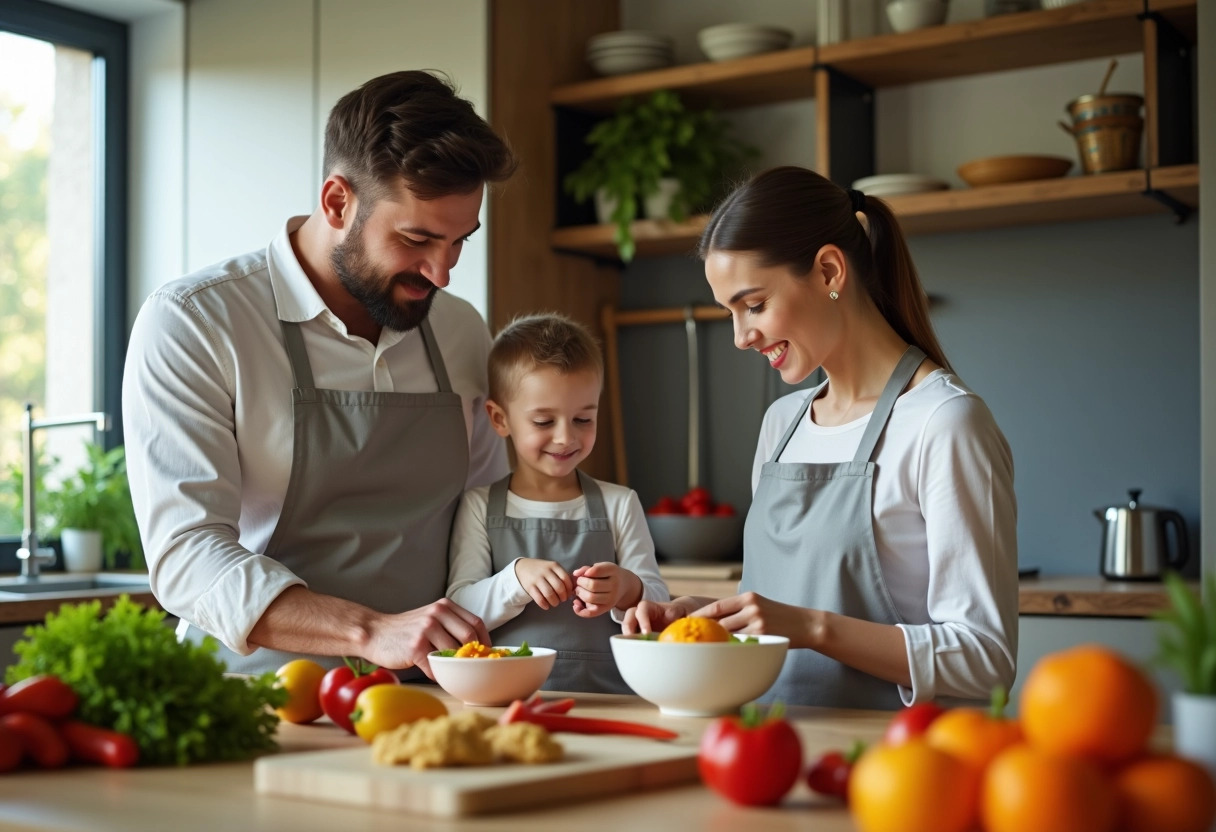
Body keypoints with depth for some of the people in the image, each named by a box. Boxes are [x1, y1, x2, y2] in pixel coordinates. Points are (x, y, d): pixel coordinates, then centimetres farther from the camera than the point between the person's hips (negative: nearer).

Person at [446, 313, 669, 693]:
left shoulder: (619, 505, 12)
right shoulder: (479, 506, 10)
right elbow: (459, 610, 3)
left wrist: (628, 592, -11)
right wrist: (517, 578, -14)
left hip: (607, 696, 1)